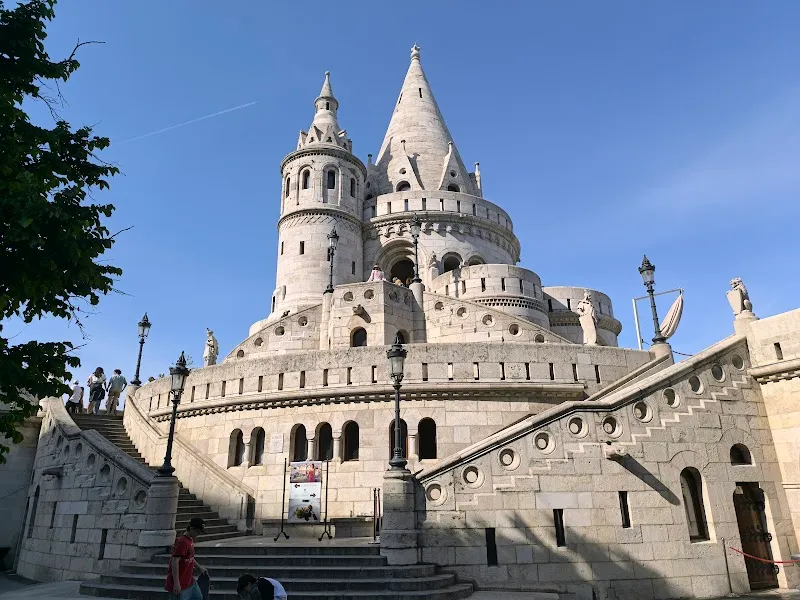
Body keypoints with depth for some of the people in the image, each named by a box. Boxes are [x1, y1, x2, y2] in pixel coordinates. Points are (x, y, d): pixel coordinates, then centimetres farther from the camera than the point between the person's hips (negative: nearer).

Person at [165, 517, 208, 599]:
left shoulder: (190, 540, 8)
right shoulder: (182, 542, -22)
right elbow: (175, 562, -25)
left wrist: (199, 568, 26)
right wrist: (176, 583, -24)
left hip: (190, 580, 10)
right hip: (181, 584, -10)